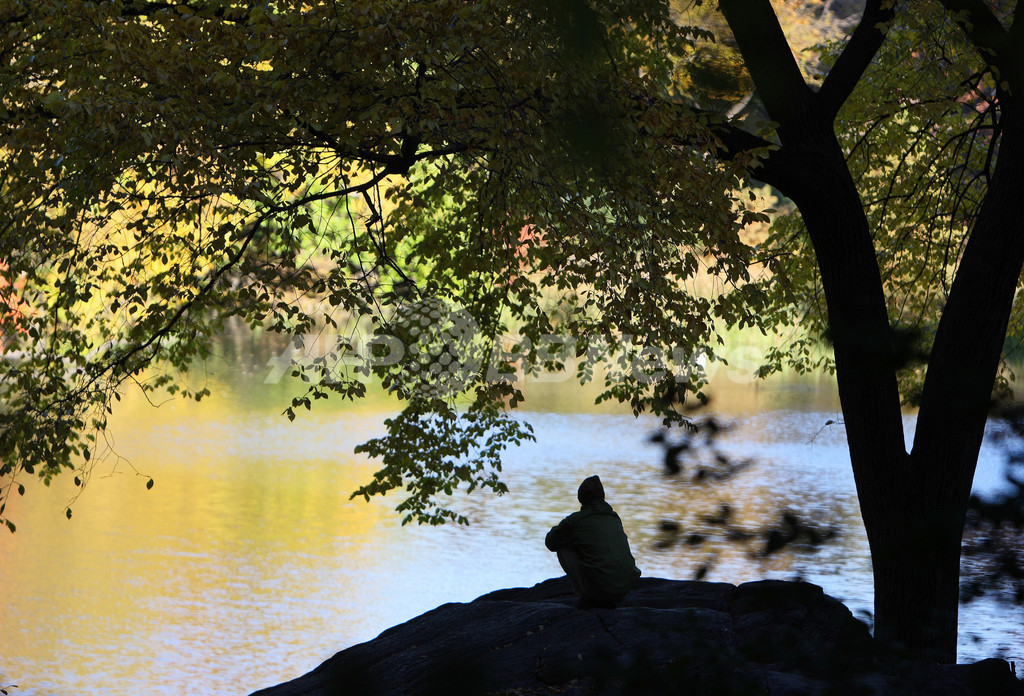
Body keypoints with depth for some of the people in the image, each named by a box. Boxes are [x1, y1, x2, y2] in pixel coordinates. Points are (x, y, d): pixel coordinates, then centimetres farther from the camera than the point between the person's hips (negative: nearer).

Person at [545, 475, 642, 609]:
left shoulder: (576, 520, -2)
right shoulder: (614, 517, 16)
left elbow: (550, 542, 14)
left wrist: (557, 529, 36)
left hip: (598, 586, -5)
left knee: (563, 548, 12)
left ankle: (586, 597, 9)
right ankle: (608, 600, 17)